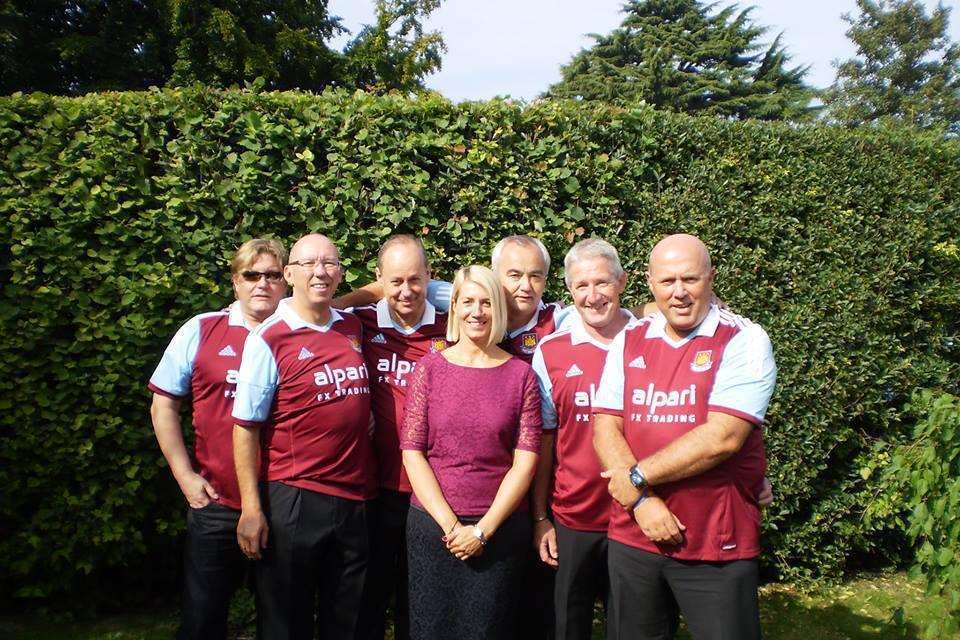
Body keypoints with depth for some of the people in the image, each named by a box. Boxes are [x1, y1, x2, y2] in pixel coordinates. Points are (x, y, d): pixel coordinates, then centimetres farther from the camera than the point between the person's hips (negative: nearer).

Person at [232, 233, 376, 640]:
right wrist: (251, 508, -12)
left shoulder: (353, 328, 6)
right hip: (294, 499, -4)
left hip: (356, 500, 5)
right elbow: (245, 426, -10)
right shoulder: (268, 339, -9)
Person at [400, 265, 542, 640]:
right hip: (433, 523, 1)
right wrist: (450, 524, -9)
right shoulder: (430, 368, 1)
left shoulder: (521, 375, 0)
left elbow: (526, 460, -3)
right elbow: (412, 452, -3)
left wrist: (483, 529, -9)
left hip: (499, 527, 0)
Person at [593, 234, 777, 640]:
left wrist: (638, 477, -12)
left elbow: (723, 437, -17)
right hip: (632, 536, 4)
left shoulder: (744, 341, -7)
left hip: (717, 545, -4)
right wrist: (642, 501, -12)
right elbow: (605, 428, 1)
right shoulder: (628, 341, 6)